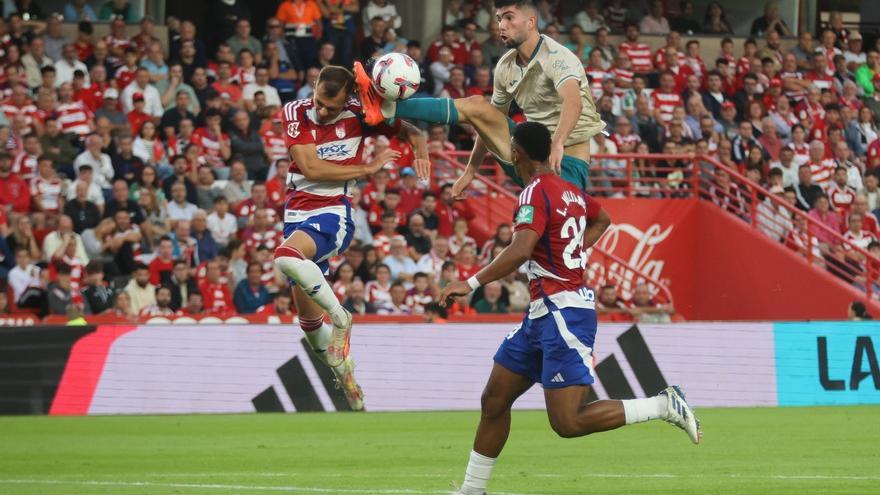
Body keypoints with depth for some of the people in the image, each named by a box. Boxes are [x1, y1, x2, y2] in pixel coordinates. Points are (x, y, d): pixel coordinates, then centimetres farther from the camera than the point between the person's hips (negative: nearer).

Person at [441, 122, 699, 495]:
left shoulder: (535, 194, -15)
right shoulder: (569, 191, 12)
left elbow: (519, 251, -31)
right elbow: (602, 220, 34)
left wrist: (472, 283, -29)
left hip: (562, 314, -10)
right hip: (543, 314, 10)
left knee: (567, 422, -12)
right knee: (494, 400, 11)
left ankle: (663, 406, -6)